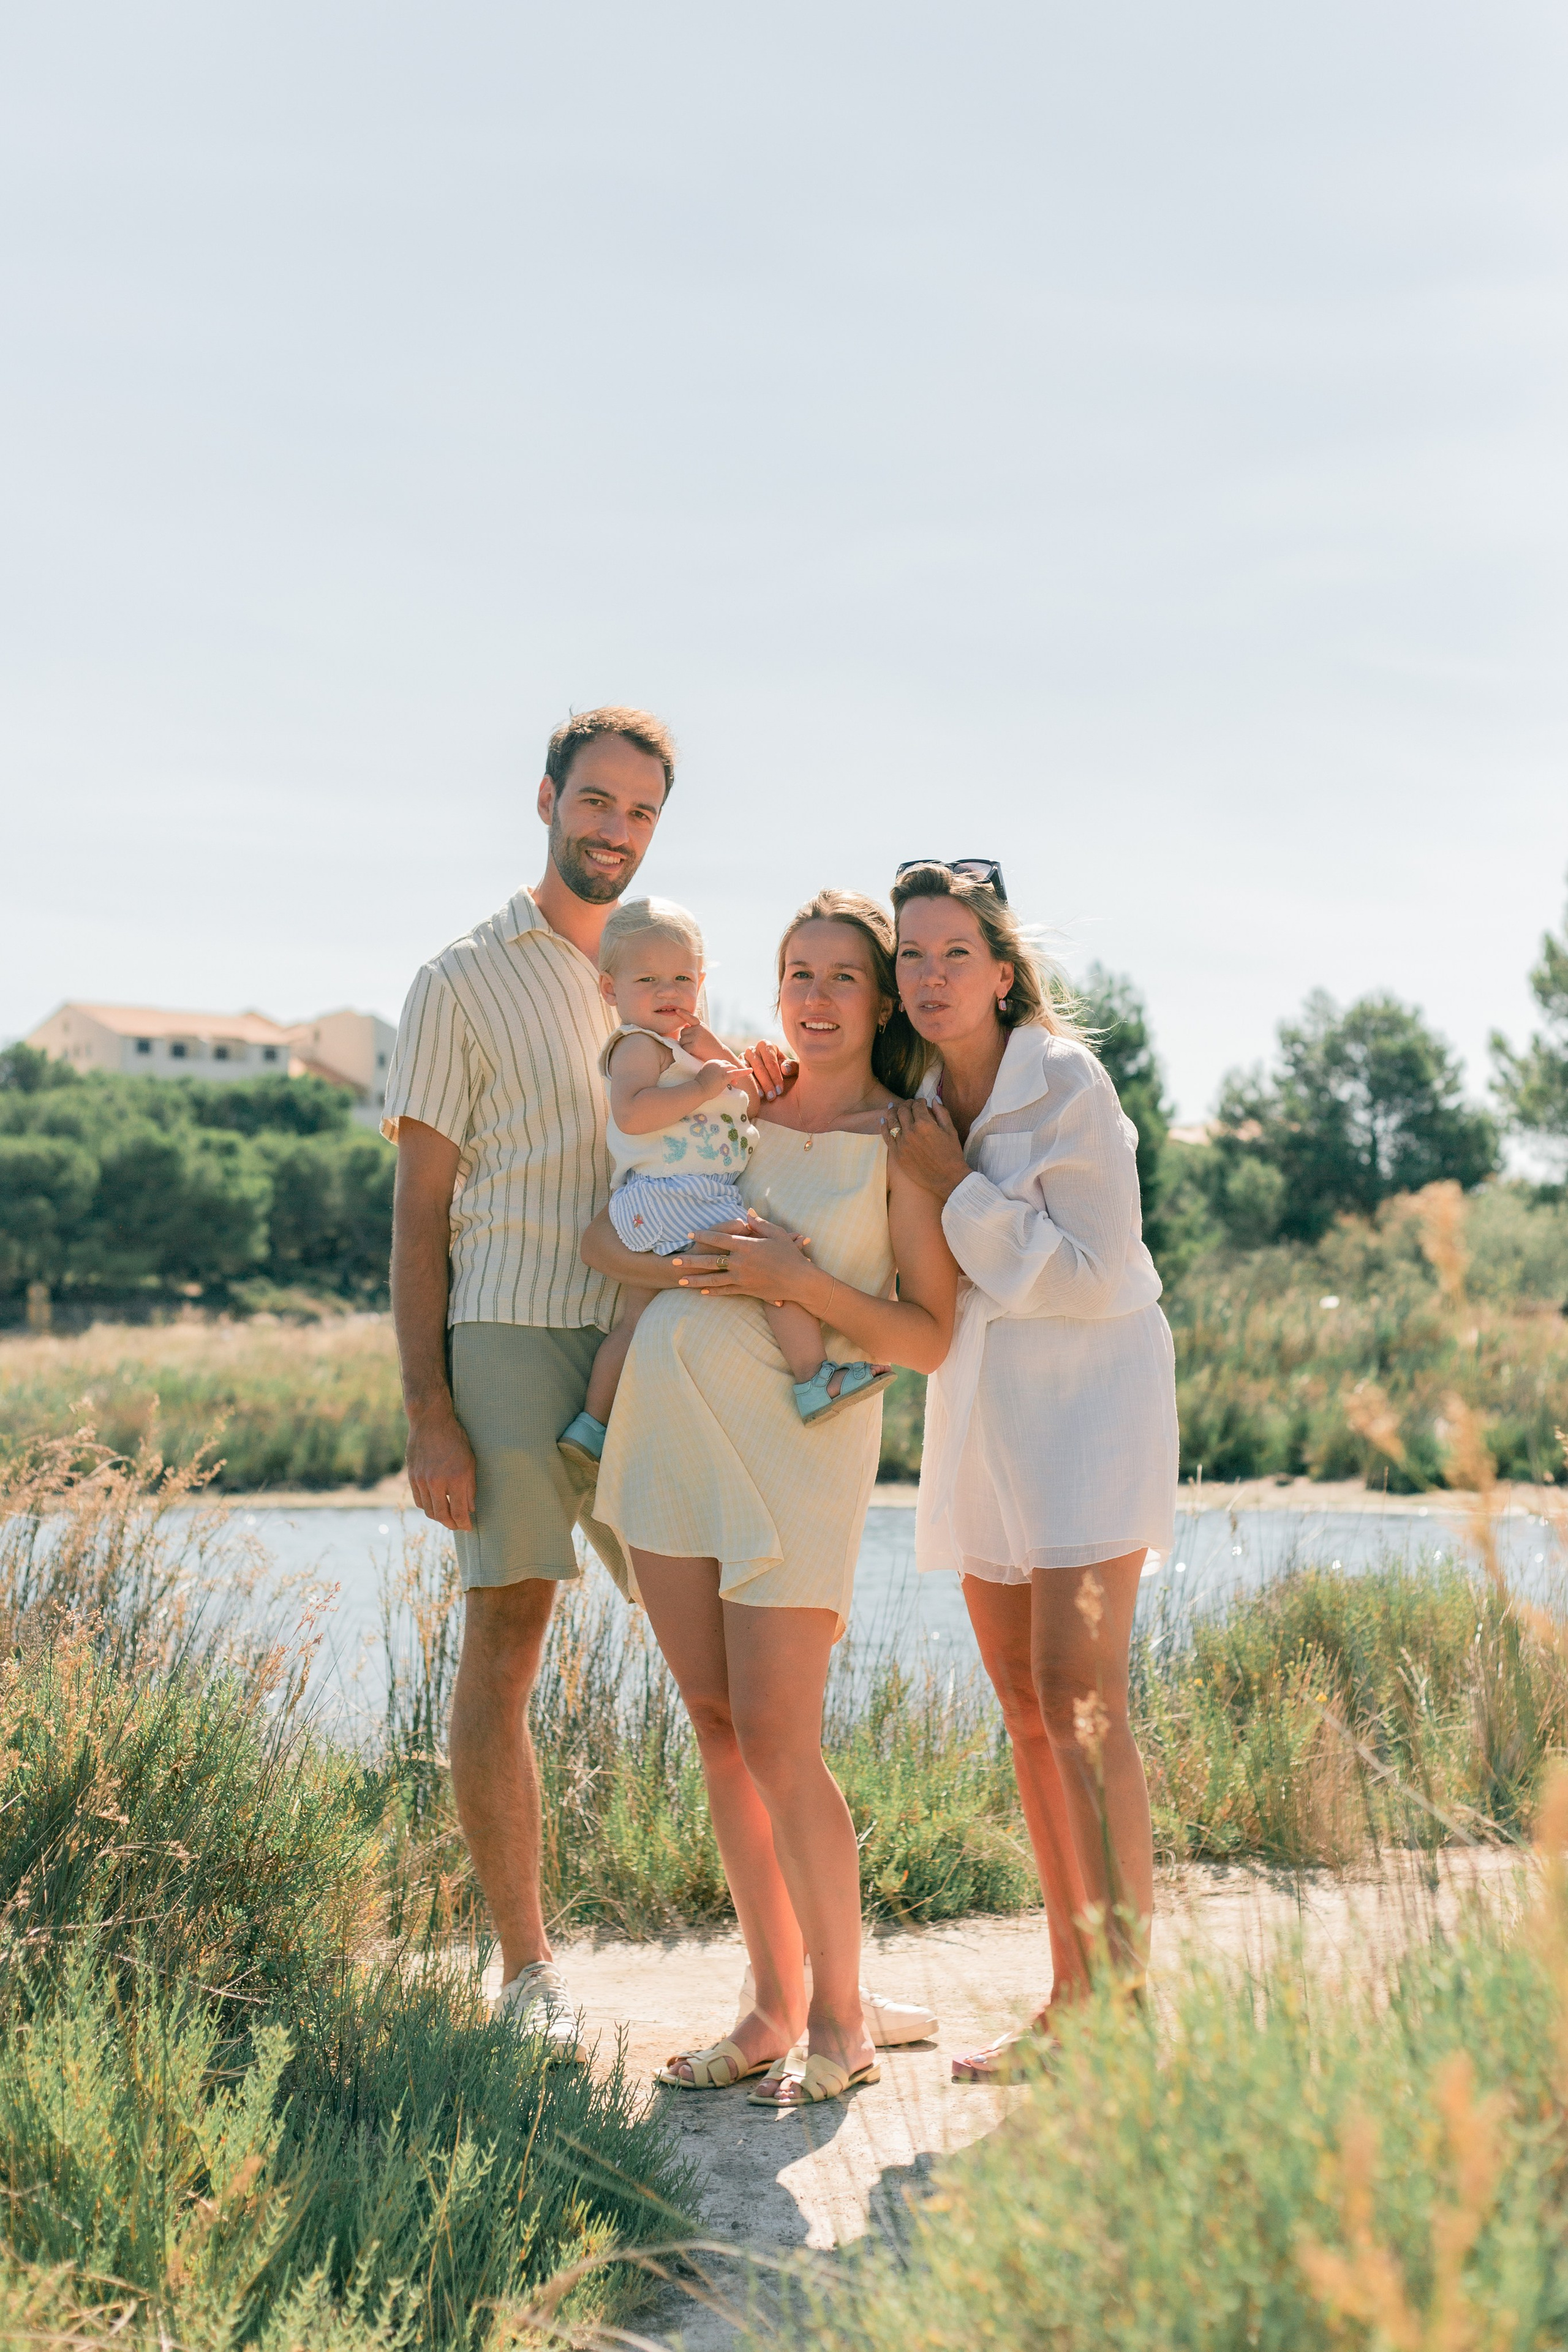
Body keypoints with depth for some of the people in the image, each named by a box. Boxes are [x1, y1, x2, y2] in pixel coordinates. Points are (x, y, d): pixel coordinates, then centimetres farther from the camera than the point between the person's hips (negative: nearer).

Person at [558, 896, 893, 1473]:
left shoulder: (679, 1047, 24)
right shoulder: (638, 1044, -6)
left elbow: (754, 1106, 25)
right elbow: (631, 1113, -26)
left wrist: (717, 1052, 10)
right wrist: (702, 1085, -20)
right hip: (667, 1195, -11)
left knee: (635, 1318, 17)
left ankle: (592, 1425, 26)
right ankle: (816, 1382, -22)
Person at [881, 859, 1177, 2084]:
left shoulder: (1069, 1084, -15)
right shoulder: (912, 1099, 4)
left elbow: (1096, 1276, -18)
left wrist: (958, 1185, -18)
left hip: (1088, 1397, -7)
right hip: (980, 1408, 7)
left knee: (1079, 1695, -16)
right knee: (1025, 1707, 8)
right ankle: (1072, 2001, 17)